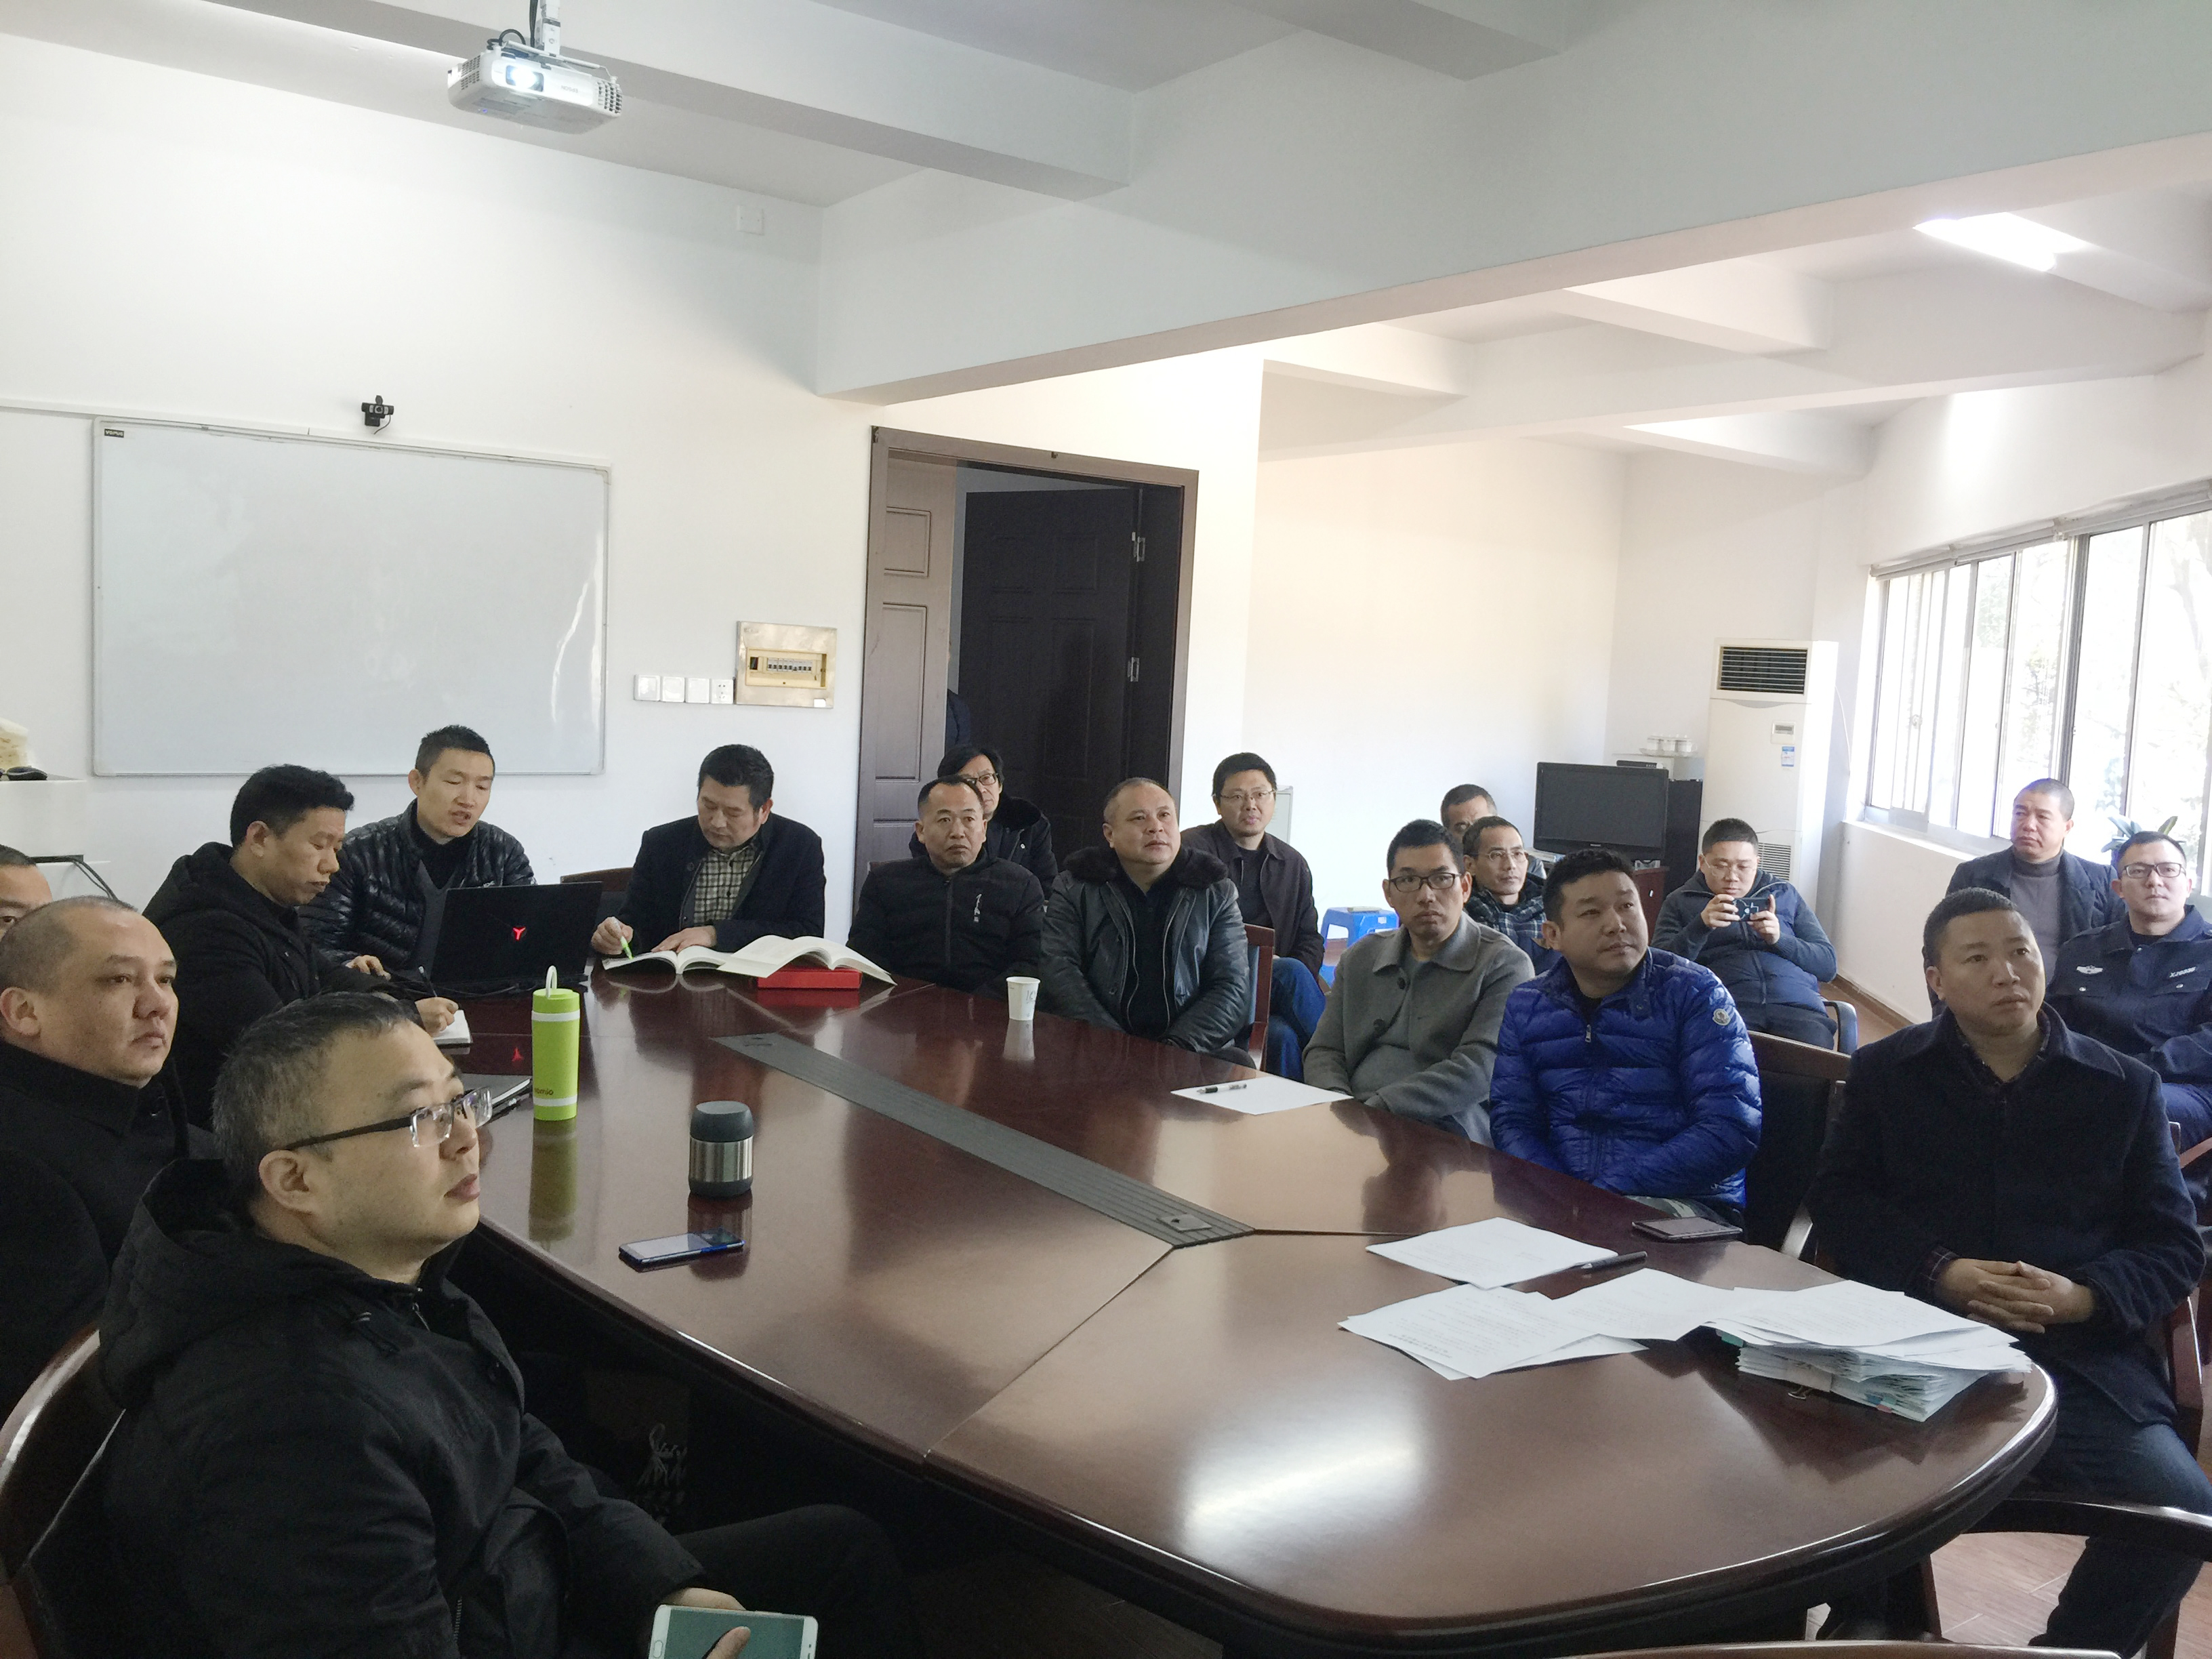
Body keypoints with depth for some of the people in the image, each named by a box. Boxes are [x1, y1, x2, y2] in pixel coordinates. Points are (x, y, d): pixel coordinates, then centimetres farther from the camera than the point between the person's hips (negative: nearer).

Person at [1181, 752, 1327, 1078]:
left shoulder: (1293, 864, 18)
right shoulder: (1193, 850, 1)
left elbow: (1309, 939, 20)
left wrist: (1299, 985, -4)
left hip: (1273, 987, 4)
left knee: (1283, 1036, -30)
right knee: (1292, 973, -30)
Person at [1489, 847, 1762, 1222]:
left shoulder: (1695, 994, -1)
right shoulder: (1525, 1006, 11)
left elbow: (1734, 1129, -10)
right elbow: (1512, 1121, 10)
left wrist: (1610, 1191, -18)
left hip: (1686, 1204, -4)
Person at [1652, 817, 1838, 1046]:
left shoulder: (1785, 895, 23)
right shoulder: (1680, 902, 16)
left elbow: (1828, 964, 17)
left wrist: (1779, 939, -2)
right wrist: (1701, 926, -11)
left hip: (1795, 1002, 2)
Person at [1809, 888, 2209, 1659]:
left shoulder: (2124, 1086, 11)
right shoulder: (1885, 1070, 11)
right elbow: (1838, 1201, 5)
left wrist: (2083, 1297, -12)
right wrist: (1939, 1271, -12)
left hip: (2080, 1357, 1)